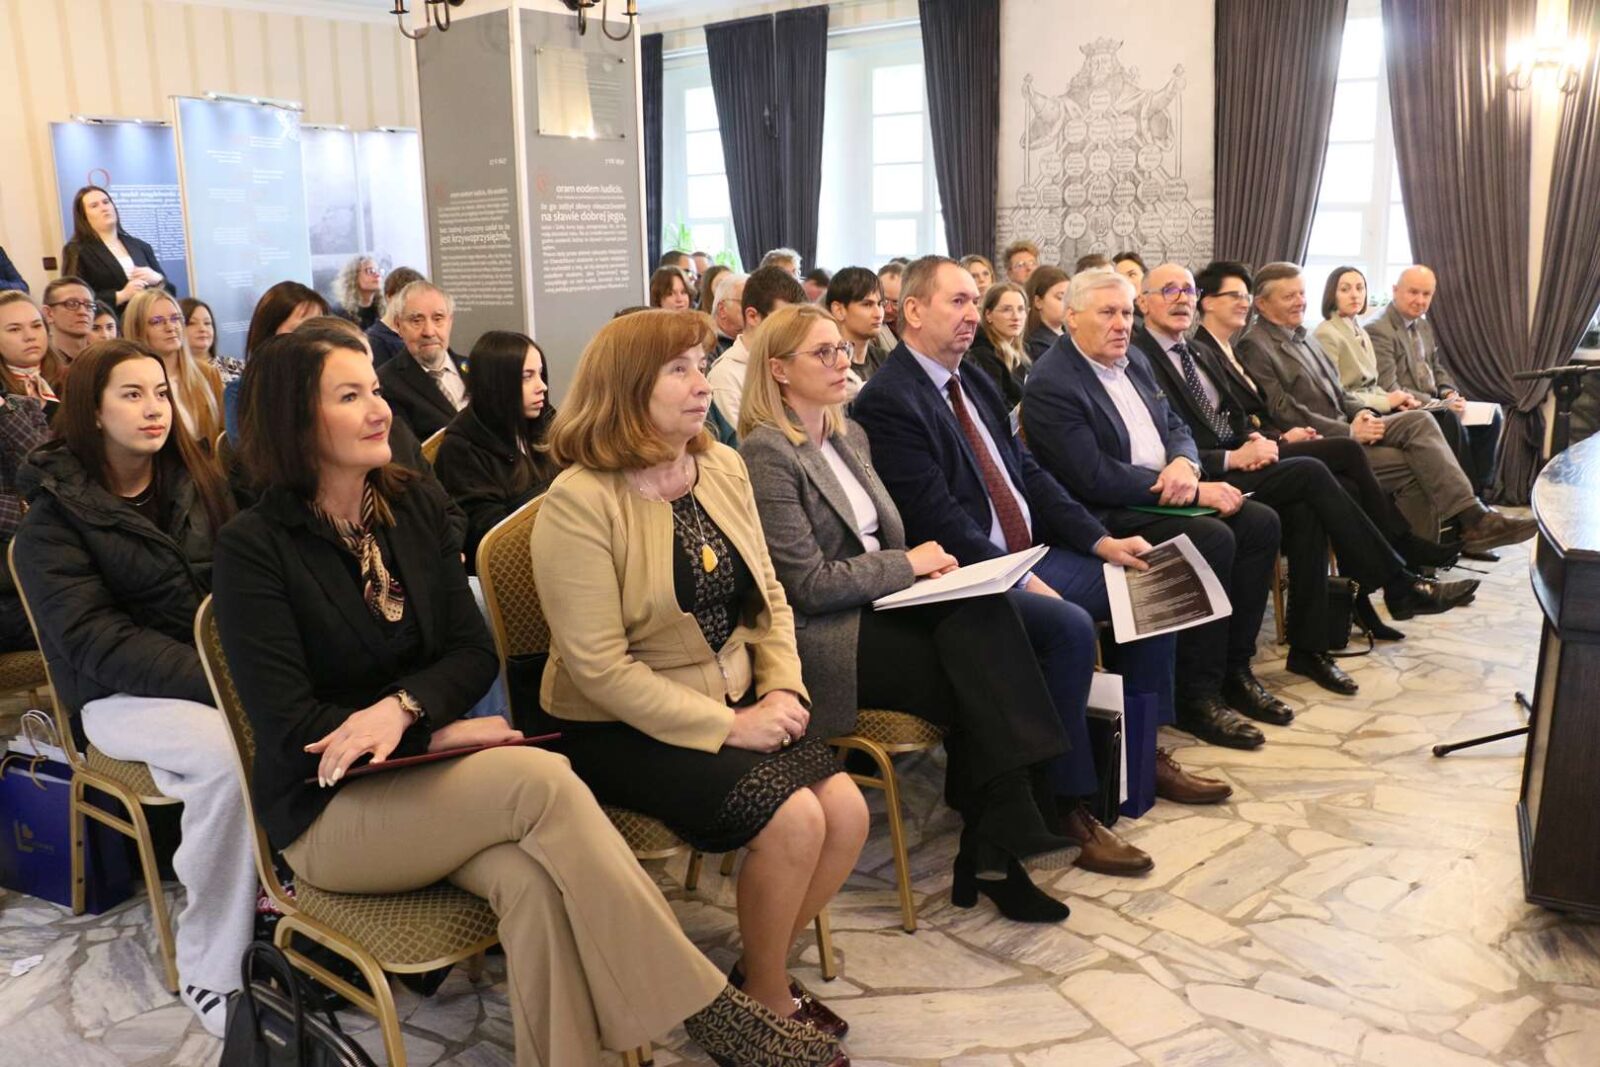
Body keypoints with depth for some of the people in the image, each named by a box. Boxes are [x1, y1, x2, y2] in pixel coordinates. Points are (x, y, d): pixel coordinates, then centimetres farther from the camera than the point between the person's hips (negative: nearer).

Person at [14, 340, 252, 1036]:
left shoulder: (195, 481, 11)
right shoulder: (55, 513, -3)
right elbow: (94, 639, -13)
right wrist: (219, 682, -26)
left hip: (219, 668, 4)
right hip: (121, 696, -4)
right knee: (232, 750, -35)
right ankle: (210, 970, -21)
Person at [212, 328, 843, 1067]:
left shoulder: (417, 507, 6)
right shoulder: (254, 546, -9)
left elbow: (474, 653, 2)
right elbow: (288, 725, -13)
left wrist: (404, 705, -18)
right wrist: (439, 733, -16)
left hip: (423, 777, 5)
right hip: (329, 810, -4)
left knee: (535, 880, -30)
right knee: (543, 781, -31)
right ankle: (703, 1007, -23)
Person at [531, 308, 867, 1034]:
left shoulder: (722, 466, 3)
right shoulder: (579, 502, -18)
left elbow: (767, 598, 9)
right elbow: (600, 668, -21)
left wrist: (781, 690, -8)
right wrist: (728, 727, -21)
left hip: (737, 703, 7)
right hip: (623, 727, -6)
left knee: (846, 811, -11)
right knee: (793, 821, -21)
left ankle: (761, 968, 14)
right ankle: (768, 997, 8)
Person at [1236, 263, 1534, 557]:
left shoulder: (1302, 336, 21)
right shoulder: (1254, 346, -9)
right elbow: (1282, 412, -17)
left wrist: (1360, 412, -1)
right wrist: (1349, 432, -18)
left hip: (1343, 430, 8)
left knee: (1419, 421, -17)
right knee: (1416, 464, -19)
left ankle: (1471, 517, -25)